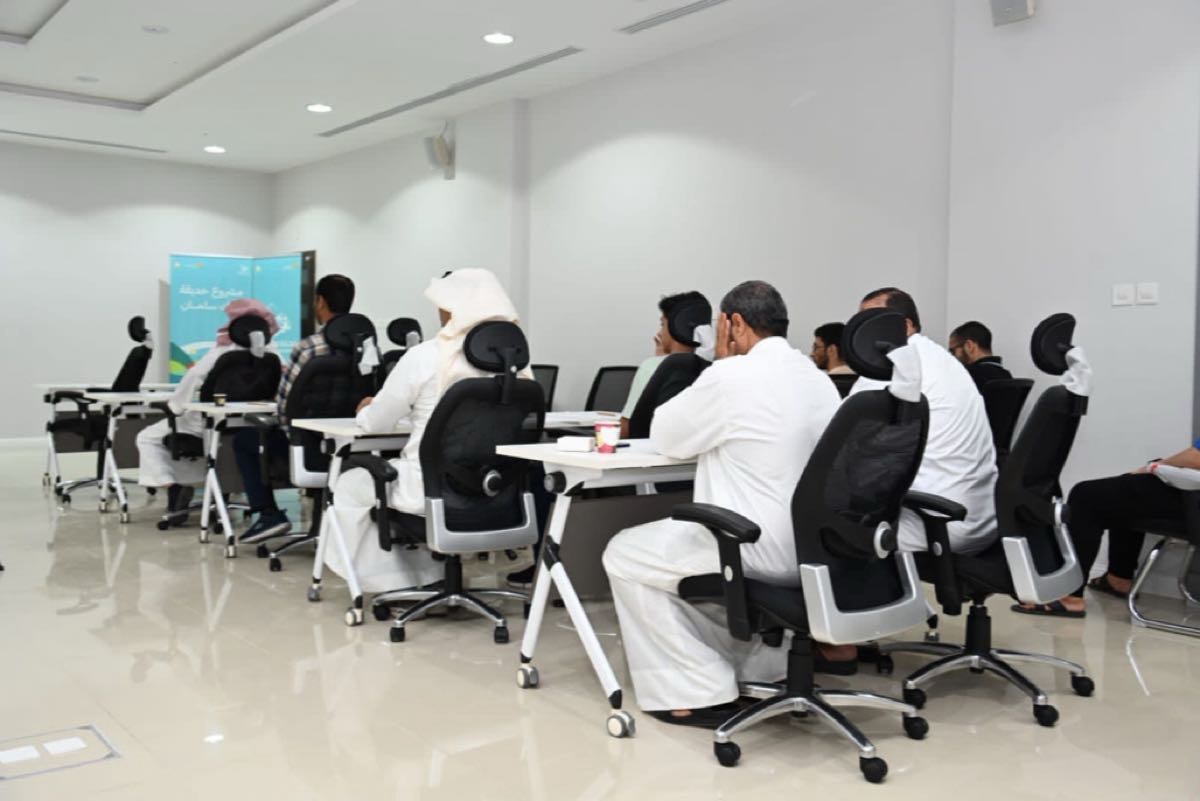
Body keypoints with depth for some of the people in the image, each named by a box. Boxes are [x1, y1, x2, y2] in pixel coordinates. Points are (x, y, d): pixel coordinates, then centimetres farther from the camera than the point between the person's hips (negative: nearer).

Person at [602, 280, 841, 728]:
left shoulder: (731, 375, -14)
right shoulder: (818, 379, 11)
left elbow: (664, 438, 0)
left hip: (760, 554, -9)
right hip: (814, 551, 9)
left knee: (624, 554, 10)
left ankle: (699, 693, 7)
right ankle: (765, 668, 28)